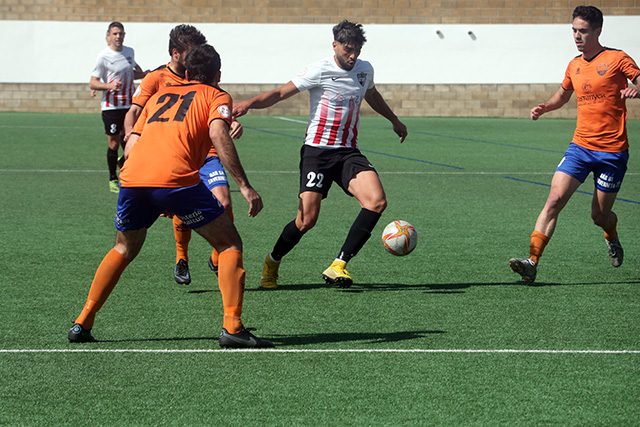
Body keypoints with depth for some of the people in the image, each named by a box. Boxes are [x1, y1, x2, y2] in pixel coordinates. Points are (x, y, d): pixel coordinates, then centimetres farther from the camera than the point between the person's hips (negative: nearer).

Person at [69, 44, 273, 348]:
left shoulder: (160, 95, 32)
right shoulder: (216, 96, 17)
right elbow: (218, 134, -5)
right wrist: (244, 186, -9)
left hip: (132, 177, 5)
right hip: (176, 178, -5)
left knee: (124, 250, 29)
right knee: (230, 245, 8)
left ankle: (82, 324, 25)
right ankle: (232, 328, -5)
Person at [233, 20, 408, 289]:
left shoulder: (365, 70, 10)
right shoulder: (320, 70, -8)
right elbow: (281, 93, -11)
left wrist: (394, 120, 46)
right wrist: (249, 103, -28)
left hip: (348, 151, 5)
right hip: (317, 151, -5)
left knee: (377, 201, -20)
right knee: (307, 219, -13)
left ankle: (338, 266, -15)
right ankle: (272, 263, 16)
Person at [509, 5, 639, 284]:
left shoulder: (617, 60, -5)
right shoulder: (574, 65, 12)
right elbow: (563, 94, 30)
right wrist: (544, 107, 11)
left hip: (612, 151, -4)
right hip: (580, 146, 4)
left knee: (599, 216, 6)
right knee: (554, 200, -14)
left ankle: (612, 237, 43)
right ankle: (533, 261, -20)